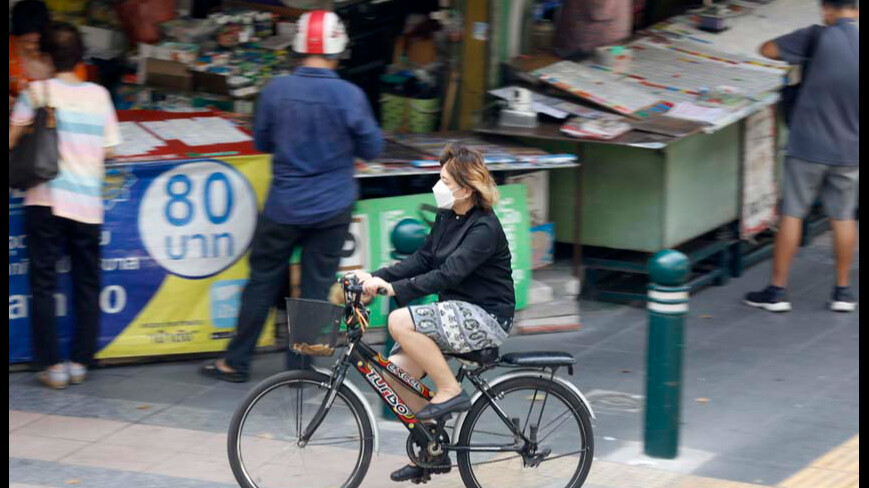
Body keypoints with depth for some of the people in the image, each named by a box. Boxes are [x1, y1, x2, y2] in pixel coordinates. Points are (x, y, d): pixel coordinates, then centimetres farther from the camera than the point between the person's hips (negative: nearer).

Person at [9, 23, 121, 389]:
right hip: (88, 203, 3)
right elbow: (108, 149, 8)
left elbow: (11, 141, -5)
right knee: (87, 286, 12)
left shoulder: (38, 92, -4)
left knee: (43, 284, 3)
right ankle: (80, 361, 11)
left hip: (47, 200, -3)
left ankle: (52, 364, -2)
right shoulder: (99, 95, 5)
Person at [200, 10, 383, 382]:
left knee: (262, 281, 11)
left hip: (284, 208, 1)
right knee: (316, 287, 8)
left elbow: (262, 142, 6)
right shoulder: (350, 96, -13)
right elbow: (372, 149, -2)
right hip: (332, 209, -1)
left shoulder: (276, 91, -9)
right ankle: (299, 366, 11)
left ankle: (236, 363, 16)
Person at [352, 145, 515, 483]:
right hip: (456, 312, 9)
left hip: (486, 316, -9)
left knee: (400, 322, -28)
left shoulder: (484, 228, -19)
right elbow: (423, 260, 9)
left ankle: (450, 391, -13)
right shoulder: (446, 218, 9)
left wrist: (393, 289, -33)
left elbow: (448, 275, -28)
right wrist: (375, 277, -4)